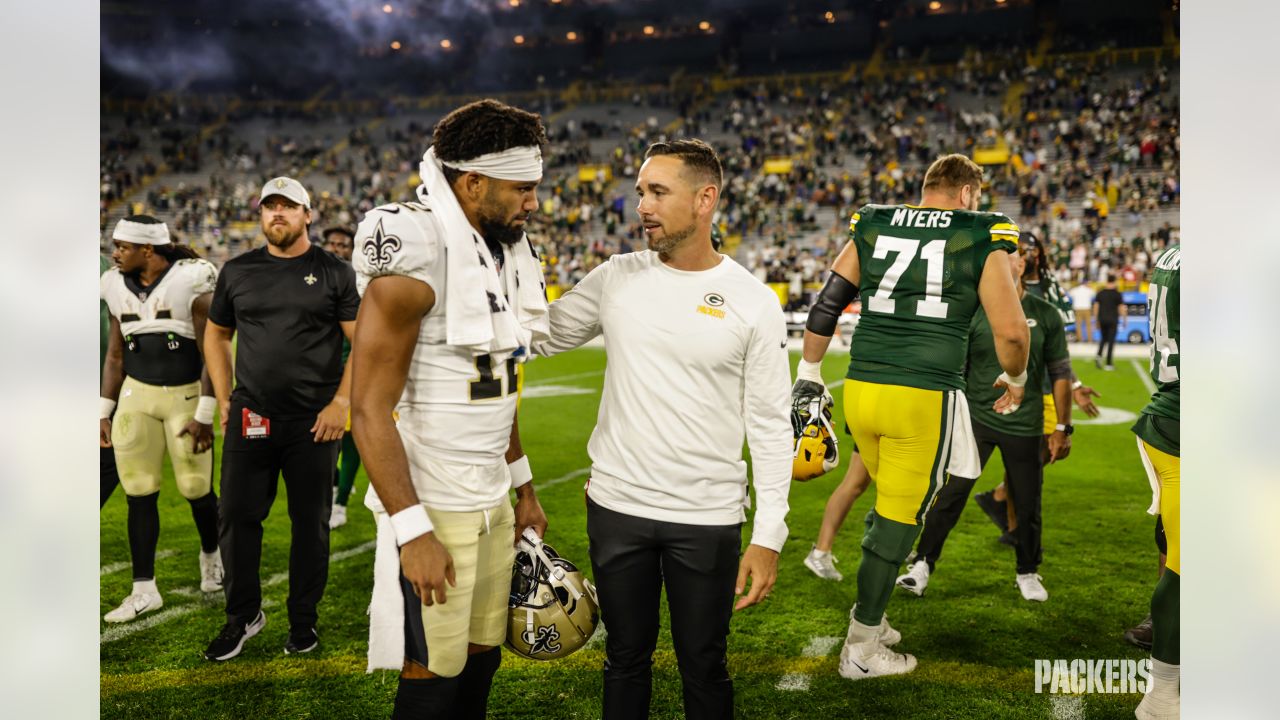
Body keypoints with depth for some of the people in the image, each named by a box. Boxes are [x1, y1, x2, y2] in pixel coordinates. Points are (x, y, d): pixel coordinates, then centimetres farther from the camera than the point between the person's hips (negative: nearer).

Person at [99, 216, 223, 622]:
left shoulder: (191, 282, -12)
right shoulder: (118, 288, 5)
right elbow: (115, 356, 13)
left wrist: (204, 414, -14)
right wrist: (104, 412, 9)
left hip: (185, 394, -4)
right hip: (136, 394, 4)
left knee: (196, 488, 1)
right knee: (139, 494, 2)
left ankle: (210, 554, 31)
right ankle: (144, 590, 10)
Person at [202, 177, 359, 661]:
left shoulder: (334, 274, -1)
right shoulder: (237, 271, 8)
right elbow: (216, 334, 17)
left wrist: (340, 402, -10)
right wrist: (223, 399, 7)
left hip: (314, 421, -2)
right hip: (250, 417, 3)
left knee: (310, 522, 7)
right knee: (237, 517, 5)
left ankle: (304, 620, 22)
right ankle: (243, 614, 24)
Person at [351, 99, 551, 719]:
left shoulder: (502, 252, 8)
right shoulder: (415, 256, -19)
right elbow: (371, 411, -19)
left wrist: (523, 487, 18)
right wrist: (412, 531, -21)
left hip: (493, 502, 8)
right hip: (434, 507, -8)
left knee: (481, 662, 17)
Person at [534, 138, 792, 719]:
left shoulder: (753, 302, -6)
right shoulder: (617, 278, 1)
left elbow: (770, 425, -5)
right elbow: (537, 336, 8)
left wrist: (769, 537, -9)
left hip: (708, 520, -2)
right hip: (616, 508, 3)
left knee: (704, 667, 12)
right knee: (626, 657, 17)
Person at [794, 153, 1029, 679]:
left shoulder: (872, 228, 10)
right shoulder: (981, 241, 1)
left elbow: (826, 307, 9)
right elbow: (1011, 332, -2)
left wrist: (809, 373, 19)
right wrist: (1015, 379, 18)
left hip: (861, 390, 4)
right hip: (925, 398, -4)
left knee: (889, 503, 23)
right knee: (899, 520, 7)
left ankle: (870, 617, 31)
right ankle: (860, 649, 17)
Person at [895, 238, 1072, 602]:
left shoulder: (1046, 316, 1)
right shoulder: (973, 312, -2)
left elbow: (1060, 374, 6)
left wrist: (1062, 428, 4)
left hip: (1024, 425, 1)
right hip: (975, 418, -1)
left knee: (1027, 505, 9)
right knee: (950, 493, -7)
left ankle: (1028, 572, 30)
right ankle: (923, 564, 5)